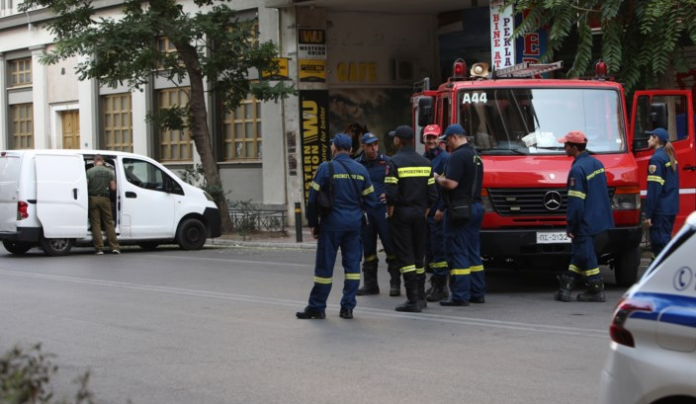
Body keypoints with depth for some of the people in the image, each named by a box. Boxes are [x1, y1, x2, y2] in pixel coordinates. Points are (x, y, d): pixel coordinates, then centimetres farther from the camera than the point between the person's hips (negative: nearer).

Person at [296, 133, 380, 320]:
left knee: (324, 266, 2)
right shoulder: (360, 170, 7)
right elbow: (370, 200, 9)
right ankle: (348, 307, 8)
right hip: (354, 224, 4)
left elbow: (313, 199, -7)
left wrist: (313, 224, 2)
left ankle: (317, 307, 8)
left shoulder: (326, 168, -7)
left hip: (331, 223, -4)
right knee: (352, 265, 8)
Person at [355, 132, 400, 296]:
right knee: (368, 249, 8)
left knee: (390, 246, -5)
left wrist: (389, 195, -12)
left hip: (383, 209, -3)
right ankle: (370, 284, 17)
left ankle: (395, 283, 1)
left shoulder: (387, 162, 2)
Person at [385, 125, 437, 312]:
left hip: (401, 214, -6)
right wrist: (425, 210, 13)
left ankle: (413, 299, -10)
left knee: (405, 256, -5)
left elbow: (391, 192, -17)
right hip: (420, 215, 6)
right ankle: (421, 296, 20)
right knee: (418, 256, 15)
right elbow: (432, 192, 5)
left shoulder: (395, 162, -11)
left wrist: (390, 211, -5)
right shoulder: (425, 162, 8)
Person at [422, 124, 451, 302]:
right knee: (429, 250, 12)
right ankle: (435, 284, 19)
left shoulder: (445, 158, -8)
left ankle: (440, 287, -5)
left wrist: (442, 208, -18)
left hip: (438, 213, -8)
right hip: (425, 211, 8)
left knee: (439, 250, -8)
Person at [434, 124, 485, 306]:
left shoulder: (458, 156, -15)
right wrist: (443, 178, 18)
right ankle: (477, 293, 18)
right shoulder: (475, 155, 16)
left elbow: (451, 183, -22)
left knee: (457, 252, -6)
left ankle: (460, 296, -7)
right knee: (473, 252, 15)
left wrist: (437, 178, -3)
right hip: (476, 207, 9)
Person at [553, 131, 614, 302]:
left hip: (586, 222, -10)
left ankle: (596, 290, 3)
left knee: (586, 255, -1)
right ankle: (565, 287, 18)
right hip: (600, 218, 10)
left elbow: (576, 201, -21)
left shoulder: (577, 169, -19)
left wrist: (570, 225, -14)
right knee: (578, 253, 14)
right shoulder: (596, 163, 10)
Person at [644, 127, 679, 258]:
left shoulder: (656, 159, -13)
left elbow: (654, 189, -17)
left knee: (660, 243, -8)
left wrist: (648, 214, -16)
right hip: (672, 207, 9)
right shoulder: (670, 156, 13)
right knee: (665, 240, 15)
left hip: (661, 209, -9)